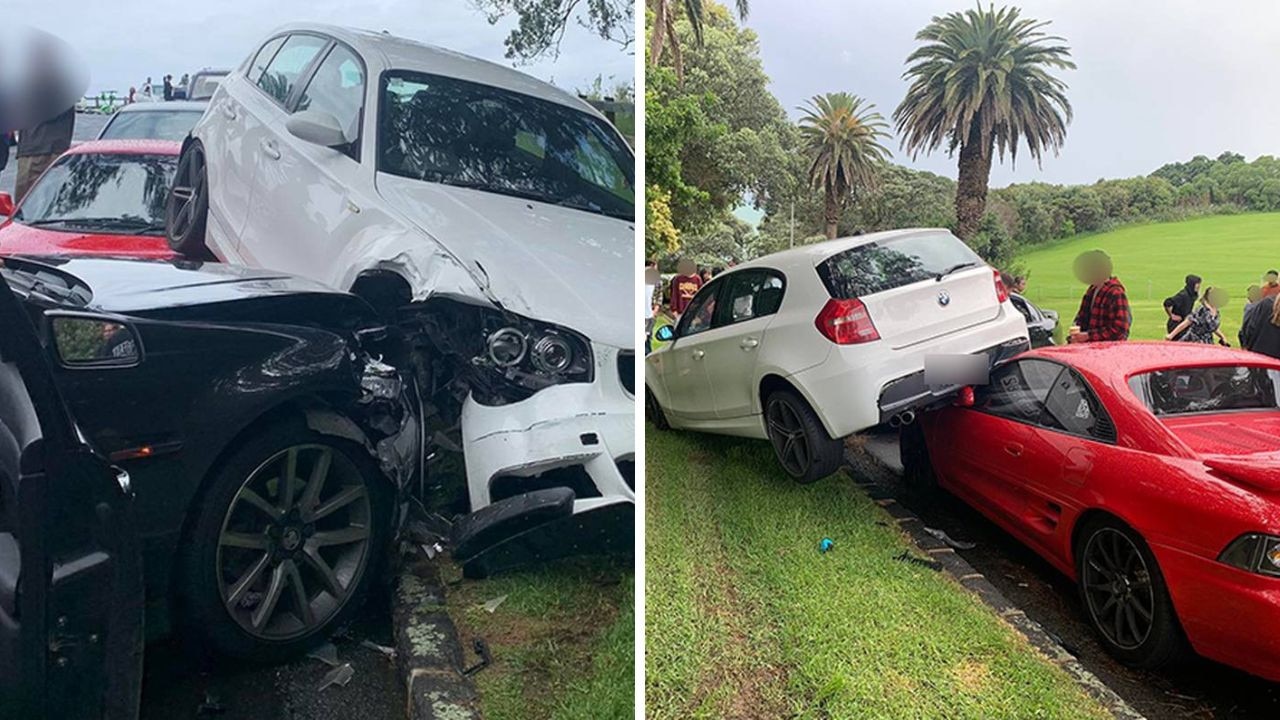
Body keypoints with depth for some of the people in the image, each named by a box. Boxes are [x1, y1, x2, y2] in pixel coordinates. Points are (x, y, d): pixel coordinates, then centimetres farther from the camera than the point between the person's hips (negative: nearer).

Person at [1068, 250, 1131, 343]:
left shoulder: (1116, 294, -9)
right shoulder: (1091, 291, 16)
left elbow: (1118, 329, -15)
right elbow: (1081, 317, 23)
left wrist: (1088, 336, -16)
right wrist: (1075, 334, 2)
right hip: (1089, 346, 7)